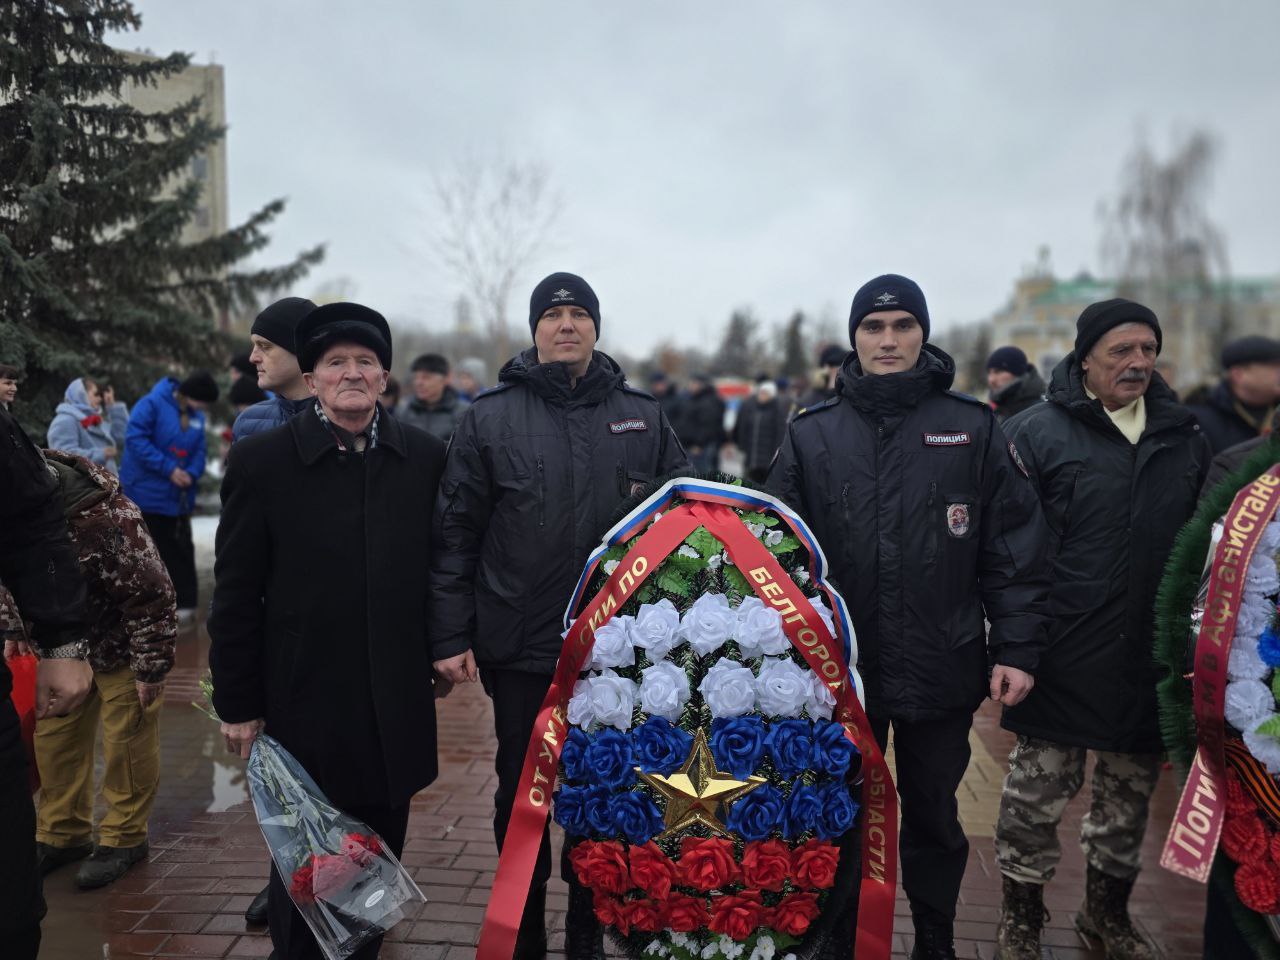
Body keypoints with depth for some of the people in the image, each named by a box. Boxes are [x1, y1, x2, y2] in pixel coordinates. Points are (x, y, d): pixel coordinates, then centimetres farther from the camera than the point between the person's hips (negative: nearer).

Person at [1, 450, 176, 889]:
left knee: (127, 743, 2)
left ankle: (124, 839, 19)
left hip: (119, 647, -7)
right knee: (54, 738, 13)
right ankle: (62, 833, 30)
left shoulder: (107, 521, -36)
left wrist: (151, 668, -20)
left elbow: (150, 596, -27)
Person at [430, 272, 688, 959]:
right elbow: (455, 534, -2)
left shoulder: (642, 417, 5)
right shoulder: (490, 419, -1)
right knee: (521, 794, 13)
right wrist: (451, 635, -6)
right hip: (520, 649, -1)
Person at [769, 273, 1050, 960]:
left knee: (934, 816, 16)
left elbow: (1016, 550, -2)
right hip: (839, 670, 1)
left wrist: (1017, 647, -7)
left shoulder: (974, 429, -1)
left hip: (942, 670, 0)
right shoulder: (811, 435, 0)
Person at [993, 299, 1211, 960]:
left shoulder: (1184, 436, 9)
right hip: (1064, 658, -5)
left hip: (1150, 658, 5)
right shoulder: (1037, 433, -8)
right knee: (1038, 793, 5)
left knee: (1130, 792, 18)